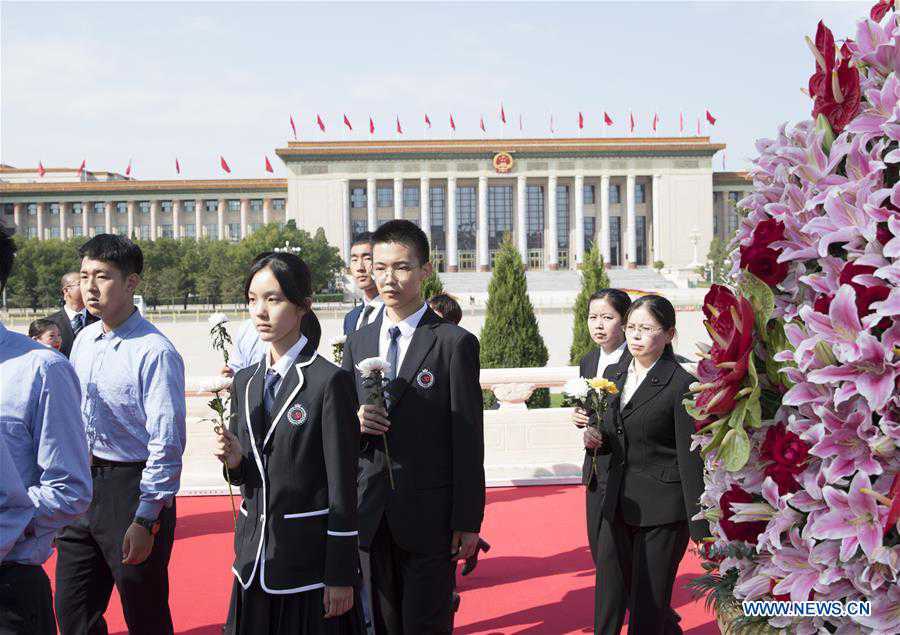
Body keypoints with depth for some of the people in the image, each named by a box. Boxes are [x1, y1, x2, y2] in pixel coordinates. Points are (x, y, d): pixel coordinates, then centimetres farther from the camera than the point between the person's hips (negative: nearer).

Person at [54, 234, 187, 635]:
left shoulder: (155, 353, -18)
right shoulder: (84, 340, 7)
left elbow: (167, 444, -20)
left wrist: (145, 520, -22)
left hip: (133, 488, -7)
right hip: (83, 484, 7)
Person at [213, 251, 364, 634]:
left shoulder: (330, 381, -11)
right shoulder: (244, 382, 9)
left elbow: (343, 485, -12)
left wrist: (341, 575, -12)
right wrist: (235, 461, -8)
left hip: (310, 557, -6)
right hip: (255, 557, 6)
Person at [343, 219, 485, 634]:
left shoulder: (455, 343, -6)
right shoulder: (357, 343, 10)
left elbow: (468, 439, -7)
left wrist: (468, 522, -9)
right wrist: (355, 423, -10)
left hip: (429, 517, -4)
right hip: (372, 515, 5)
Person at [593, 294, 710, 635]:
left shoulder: (682, 385, -11)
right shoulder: (613, 374, 10)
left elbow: (690, 460, -12)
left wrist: (700, 529, -13)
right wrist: (596, 438, -5)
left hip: (661, 511, -6)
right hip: (618, 505, 6)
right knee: (608, 605, 9)